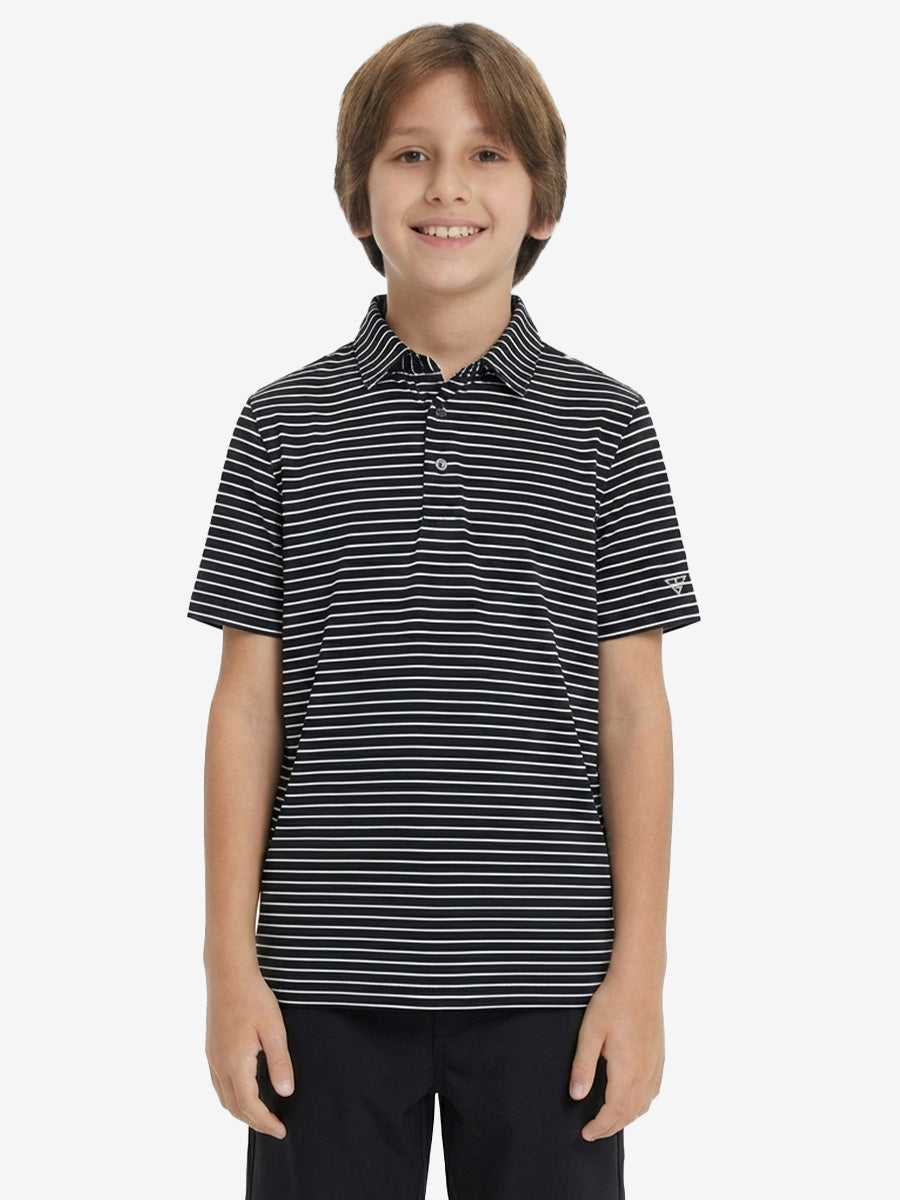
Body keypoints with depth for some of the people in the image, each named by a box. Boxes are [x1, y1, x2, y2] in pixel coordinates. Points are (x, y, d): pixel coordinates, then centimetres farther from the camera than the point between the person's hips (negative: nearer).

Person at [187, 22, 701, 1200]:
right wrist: (230, 961, 0)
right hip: (328, 971, 1)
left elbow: (633, 710, 2)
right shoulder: (284, 423, 3)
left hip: (544, 975, 0)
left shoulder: (603, 424, 2)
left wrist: (639, 968, -2)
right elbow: (249, 705, 4)